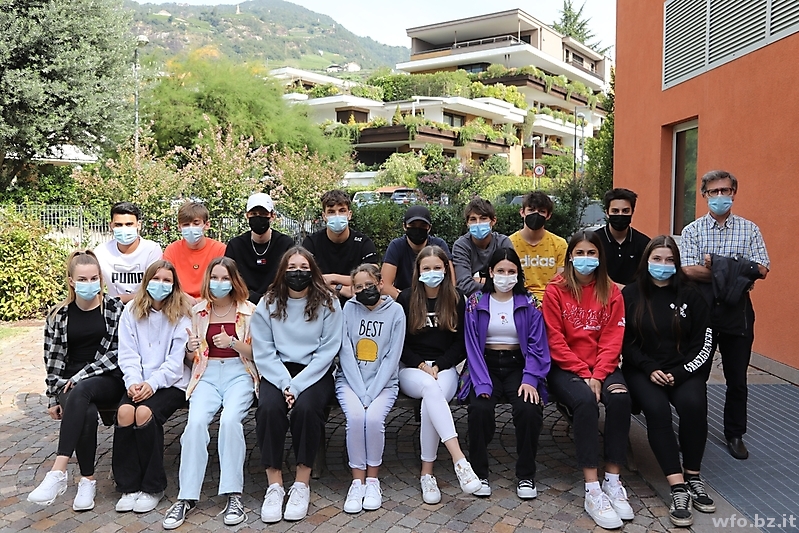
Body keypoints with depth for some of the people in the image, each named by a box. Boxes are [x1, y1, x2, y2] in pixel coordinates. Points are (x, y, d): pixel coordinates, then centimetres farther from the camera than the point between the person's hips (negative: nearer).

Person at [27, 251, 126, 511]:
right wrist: (53, 398, 6)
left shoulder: (115, 309, 1)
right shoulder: (59, 315, 8)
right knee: (87, 413, -32)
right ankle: (87, 480, -16)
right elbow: (53, 359, 10)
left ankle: (58, 473, -39)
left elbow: (119, 351, -7)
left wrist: (83, 375, -14)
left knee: (81, 391, -36)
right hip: (71, 384, 2)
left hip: (108, 381, -2)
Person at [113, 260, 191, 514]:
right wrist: (133, 382, -14)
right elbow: (128, 354, 3)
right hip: (138, 383, 3)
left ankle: (152, 487, -13)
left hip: (171, 383, -3)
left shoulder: (181, 314, 0)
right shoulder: (131, 310, 8)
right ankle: (129, 486, -14)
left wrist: (152, 383, -18)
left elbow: (176, 361, -6)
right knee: (124, 411, -27)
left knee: (145, 412, -29)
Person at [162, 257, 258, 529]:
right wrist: (190, 347, -7)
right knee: (196, 421, -27)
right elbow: (192, 357, 17)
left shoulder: (249, 311, 4)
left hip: (239, 373, -2)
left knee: (230, 419, -31)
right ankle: (187, 497, -20)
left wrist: (233, 342, -16)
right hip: (207, 374, 2)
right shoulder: (198, 311, 12)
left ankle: (233, 495, -22)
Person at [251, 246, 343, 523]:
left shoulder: (327, 303, -1)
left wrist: (298, 385, -16)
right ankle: (274, 484, -15)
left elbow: (327, 350, -6)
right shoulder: (268, 303, 3)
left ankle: (302, 483, -14)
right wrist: (285, 383, -17)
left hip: (315, 373, -1)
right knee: (269, 407, -28)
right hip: (277, 372, 1)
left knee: (306, 407, -30)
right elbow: (263, 351, -2)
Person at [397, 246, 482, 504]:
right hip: (411, 369, -1)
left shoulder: (457, 300, 7)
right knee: (431, 388, -36)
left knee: (432, 400, -33)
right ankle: (459, 459, -47)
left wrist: (438, 366, -8)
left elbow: (460, 344, 5)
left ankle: (427, 473, -23)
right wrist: (421, 365, -10)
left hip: (444, 368, 1)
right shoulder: (406, 299, 5)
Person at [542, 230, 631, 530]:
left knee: (620, 398, -29)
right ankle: (593, 491, -29)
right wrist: (583, 373, -13)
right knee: (585, 401, -32)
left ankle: (613, 482, -19)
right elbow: (555, 340, -5)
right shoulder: (555, 290, -1)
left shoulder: (611, 292, 8)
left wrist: (598, 375, -14)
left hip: (602, 367, 3)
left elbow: (613, 339, 1)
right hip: (565, 367, -3)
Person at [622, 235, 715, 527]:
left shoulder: (690, 294, 4)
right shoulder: (631, 294, 2)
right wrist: (650, 369, -11)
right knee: (657, 409, -30)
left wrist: (679, 373, -10)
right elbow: (625, 341, 1)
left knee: (693, 404, -29)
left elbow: (703, 344, 2)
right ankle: (678, 487, -28)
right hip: (643, 370, -1)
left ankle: (692, 476, -10)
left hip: (684, 369, 1)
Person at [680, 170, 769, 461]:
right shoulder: (692, 231, 2)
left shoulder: (750, 229, 4)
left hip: (737, 310, 1)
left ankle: (735, 435, 24)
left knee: (737, 379, 9)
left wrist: (717, 267, -20)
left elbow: (761, 270, -7)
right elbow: (688, 270, -12)